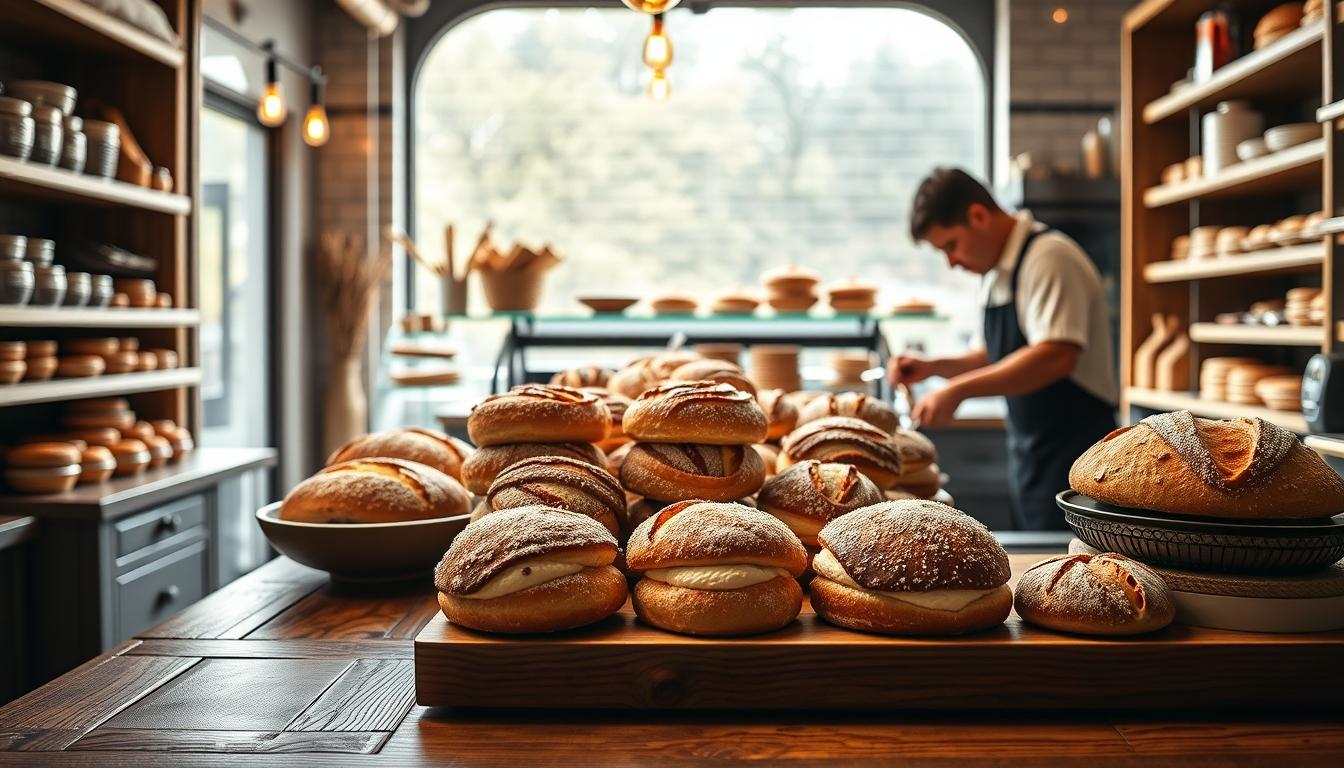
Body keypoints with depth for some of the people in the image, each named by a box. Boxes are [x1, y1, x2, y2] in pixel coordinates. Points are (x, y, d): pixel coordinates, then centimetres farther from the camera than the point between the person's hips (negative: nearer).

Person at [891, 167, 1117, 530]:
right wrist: (933, 367, 5)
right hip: (1030, 458, 9)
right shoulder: (997, 273, 13)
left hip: (1072, 457, -9)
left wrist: (960, 388, -27)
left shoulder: (1050, 258, -16)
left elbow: (1057, 357, -27)